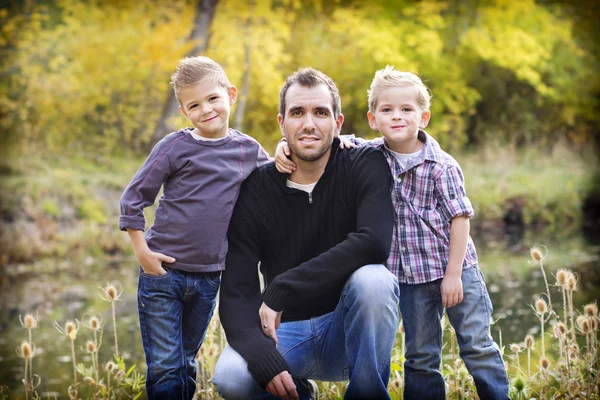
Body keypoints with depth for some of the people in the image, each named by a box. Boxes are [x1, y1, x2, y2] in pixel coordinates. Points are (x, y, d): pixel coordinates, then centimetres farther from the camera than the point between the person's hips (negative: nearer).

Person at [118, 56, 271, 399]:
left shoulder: (249, 149, 4)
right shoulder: (175, 147, -6)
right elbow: (133, 198, -3)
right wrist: (142, 251, -10)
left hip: (209, 278, 3)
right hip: (163, 270, -3)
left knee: (186, 364, 15)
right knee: (164, 370, -3)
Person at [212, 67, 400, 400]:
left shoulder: (365, 166, -9)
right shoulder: (256, 190, -5)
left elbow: (374, 243, -29)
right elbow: (236, 293, -11)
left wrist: (279, 291, -29)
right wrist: (263, 359, -31)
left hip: (349, 329, -2)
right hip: (287, 333, 2)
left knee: (373, 279, -34)